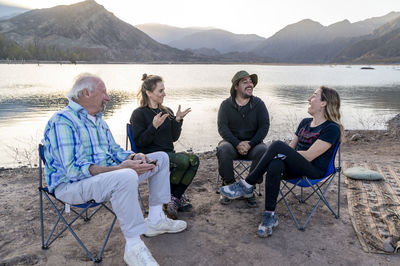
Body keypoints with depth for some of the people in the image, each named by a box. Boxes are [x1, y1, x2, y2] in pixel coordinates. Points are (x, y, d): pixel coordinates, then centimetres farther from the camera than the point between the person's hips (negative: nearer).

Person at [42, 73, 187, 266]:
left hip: (105, 174, 10)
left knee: (160, 158, 6)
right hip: (72, 185, -9)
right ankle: (133, 247, -26)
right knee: (127, 177, -41)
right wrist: (118, 169, -32)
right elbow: (74, 170, -26)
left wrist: (133, 157, -5)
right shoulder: (63, 121, -17)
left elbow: (114, 150, 18)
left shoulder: (98, 120, 15)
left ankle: (155, 220, 8)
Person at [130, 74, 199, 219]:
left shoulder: (167, 112, 16)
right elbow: (139, 142, -10)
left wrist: (177, 120, -4)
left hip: (168, 154, 6)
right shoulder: (139, 114, -2)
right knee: (184, 161, -29)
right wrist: (154, 126, -21)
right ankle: (170, 195, -6)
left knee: (194, 159, -23)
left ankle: (175, 196, -11)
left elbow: (174, 137, 10)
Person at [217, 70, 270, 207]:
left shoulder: (258, 104, 4)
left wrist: (250, 144, -18)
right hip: (232, 141, 0)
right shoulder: (226, 104, 2)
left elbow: (264, 126, -3)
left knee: (262, 150, -31)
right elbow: (222, 127, -7)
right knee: (223, 150, -33)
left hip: (252, 143, 1)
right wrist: (237, 144, -22)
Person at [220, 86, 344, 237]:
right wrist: (279, 155, -5)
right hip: (295, 167, 6)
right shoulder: (305, 122, 18)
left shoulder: (332, 128, -8)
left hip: (314, 171, -6)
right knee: (275, 165, -32)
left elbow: (309, 156, -16)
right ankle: (270, 215, -29)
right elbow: (292, 147, 17)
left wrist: (282, 153, -8)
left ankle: (246, 186, -21)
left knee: (278, 145, -29)